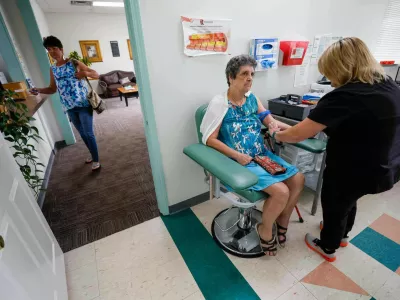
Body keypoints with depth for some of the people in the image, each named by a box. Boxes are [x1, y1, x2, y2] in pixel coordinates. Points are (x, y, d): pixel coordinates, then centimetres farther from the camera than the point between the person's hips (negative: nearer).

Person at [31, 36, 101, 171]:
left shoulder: (74, 63, -2)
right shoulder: (52, 69, 11)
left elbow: (96, 75, -3)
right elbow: (53, 89, 17)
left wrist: (85, 73, -23)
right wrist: (38, 90, 0)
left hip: (83, 105, -5)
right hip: (69, 108, 6)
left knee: (88, 133, -3)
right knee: (82, 133, 14)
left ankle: (96, 160, 10)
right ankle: (93, 155, 31)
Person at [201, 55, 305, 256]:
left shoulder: (252, 98, 10)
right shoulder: (219, 103, -10)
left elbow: (271, 122, 6)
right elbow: (209, 139, -14)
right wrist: (237, 156, -20)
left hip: (263, 155, 7)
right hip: (240, 162, -7)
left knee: (298, 179, -2)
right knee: (281, 191, -20)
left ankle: (282, 221, 22)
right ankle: (265, 230, 11)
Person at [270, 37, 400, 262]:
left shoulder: (344, 96, -28)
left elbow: (298, 135, -28)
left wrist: (277, 134, -8)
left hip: (355, 171, -8)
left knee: (334, 205, 18)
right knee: (348, 199, 31)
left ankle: (328, 247, 44)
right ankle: (342, 234, 58)